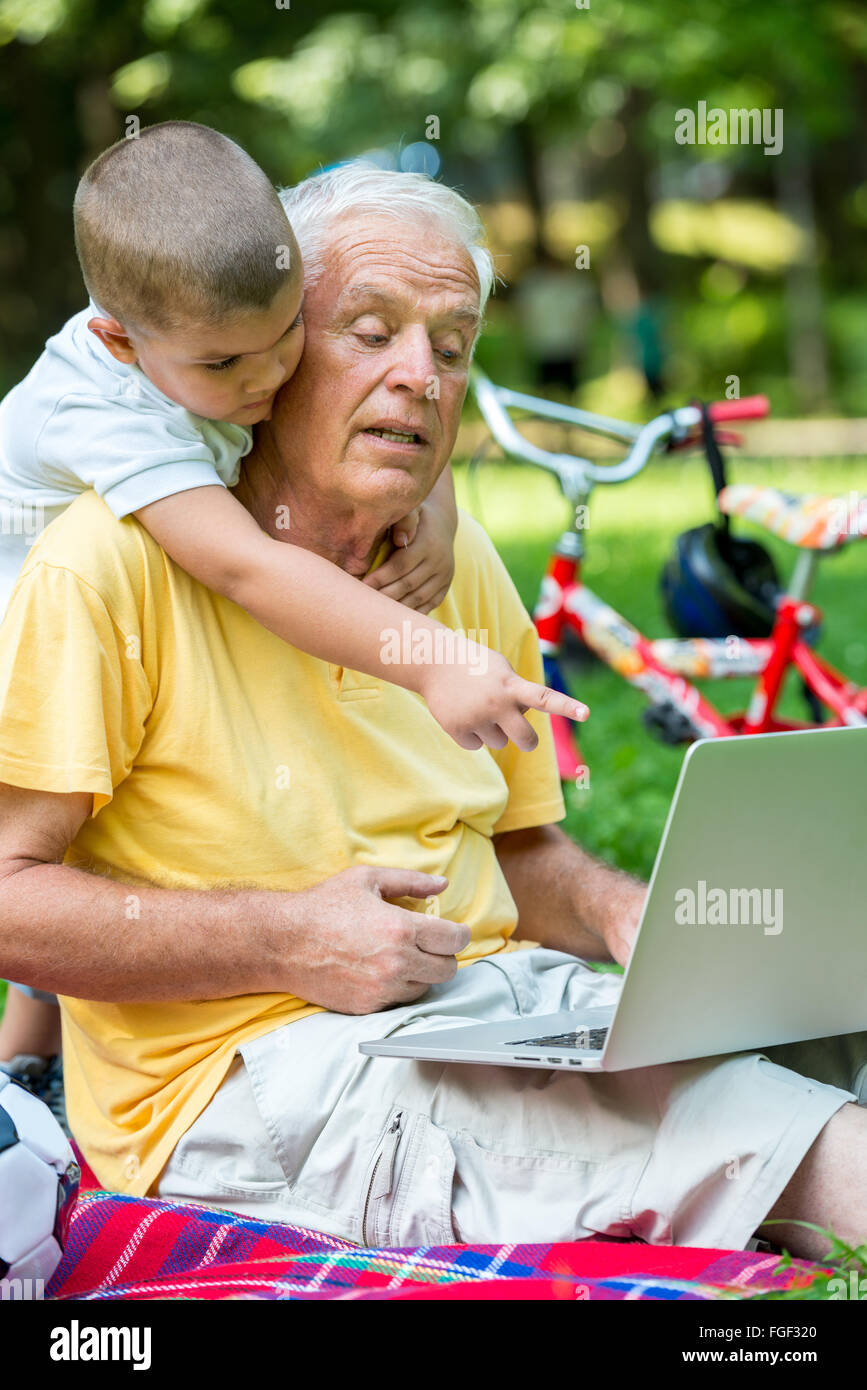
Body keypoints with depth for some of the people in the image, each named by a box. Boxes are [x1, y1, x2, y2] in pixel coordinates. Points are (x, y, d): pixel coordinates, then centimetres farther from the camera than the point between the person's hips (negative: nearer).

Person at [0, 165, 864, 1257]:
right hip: (247, 1071, -7)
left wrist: (622, 912, 0)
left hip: (505, 1004, 7)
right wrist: (290, 943, -17)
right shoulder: (118, 561, -9)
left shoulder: (460, 562, 14)